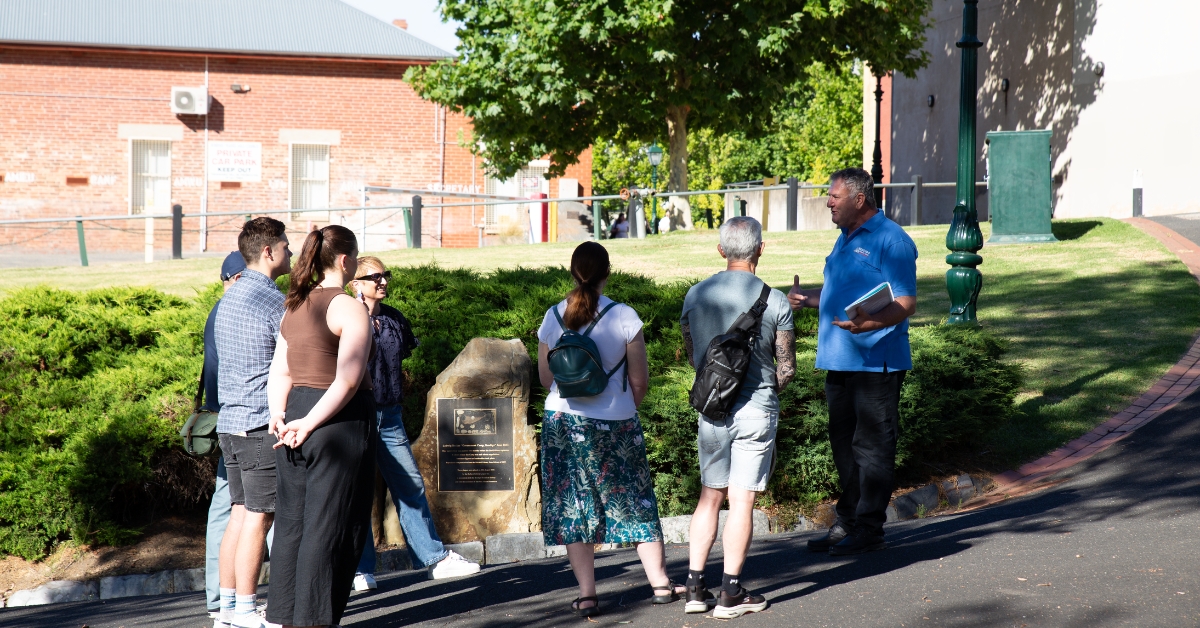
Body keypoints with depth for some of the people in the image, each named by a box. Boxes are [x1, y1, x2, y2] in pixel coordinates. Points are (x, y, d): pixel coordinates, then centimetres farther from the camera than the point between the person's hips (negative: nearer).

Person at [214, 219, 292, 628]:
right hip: (262, 424, -9)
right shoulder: (273, 300, -13)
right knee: (257, 518, -4)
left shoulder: (229, 297, 15)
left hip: (229, 421, 9)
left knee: (240, 513, 12)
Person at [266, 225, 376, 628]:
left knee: (292, 521, 12)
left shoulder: (294, 307, 14)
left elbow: (280, 371, 8)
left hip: (297, 412, 7)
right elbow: (348, 380, -20)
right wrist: (310, 424, -16)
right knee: (330, 527, -2)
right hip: (341, 420, -7)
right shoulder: (350, 308, -10)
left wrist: (279, 416, -2)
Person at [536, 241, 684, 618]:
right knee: (634, 502, 11)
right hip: (615, 424, -2)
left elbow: (545, 377, 7)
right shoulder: (624, 317, -11)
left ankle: (586, 595, 6)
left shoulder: (553, 318, -3)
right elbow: (640, 380, -6)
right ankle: (660, 584, 17)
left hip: (562, 421, 2)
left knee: (572, 507, 7)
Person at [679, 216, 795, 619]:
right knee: (741, 500, 1)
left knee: (709, 497, 14)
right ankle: (731, 594, 6)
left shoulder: (695, 295, 1)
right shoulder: (775, 302, -9)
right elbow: (787, 369, -4)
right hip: (756, 409, -3)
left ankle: (695, 586, 13)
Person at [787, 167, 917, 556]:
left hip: (876, 363, -9)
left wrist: (868, 324, -34)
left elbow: (905, 304, -18)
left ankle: (869, 530, 3)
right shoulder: (846, 237, 17)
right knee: (844, 444, 14)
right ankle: (847, 523, 23)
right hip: (840, 361, 9)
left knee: (872, 446, -3)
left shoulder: (890, 240, -12)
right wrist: (807, 299, 14)